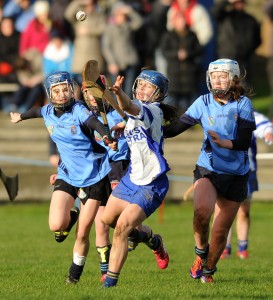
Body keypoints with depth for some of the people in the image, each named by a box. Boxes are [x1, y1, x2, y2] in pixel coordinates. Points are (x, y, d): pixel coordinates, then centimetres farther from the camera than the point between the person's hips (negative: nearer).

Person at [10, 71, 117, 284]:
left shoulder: (78, 111, -17)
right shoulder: (48, 112, 0)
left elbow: (94, 123, -38)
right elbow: (38, 112, 25)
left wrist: (106, 137, -60)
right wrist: (21, 117, 47)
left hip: (93, 176, -4)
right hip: (67, 176, 4)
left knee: (82, 235, -1)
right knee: (56, 225, -17)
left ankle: (75, 274, 23)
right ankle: (71, 217, 20)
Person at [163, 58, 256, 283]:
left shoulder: (243, 104, -5)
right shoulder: (204, 102, 0)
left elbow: (245, 142, -13)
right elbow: (175, 128, 2)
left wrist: (223, 142, -30)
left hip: (236, 176, 0)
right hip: (207, 170, 0)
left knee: (220, 231, 4)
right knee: (202, 211, -30)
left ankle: (208, 270, 29)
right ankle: (201, 252, -2)